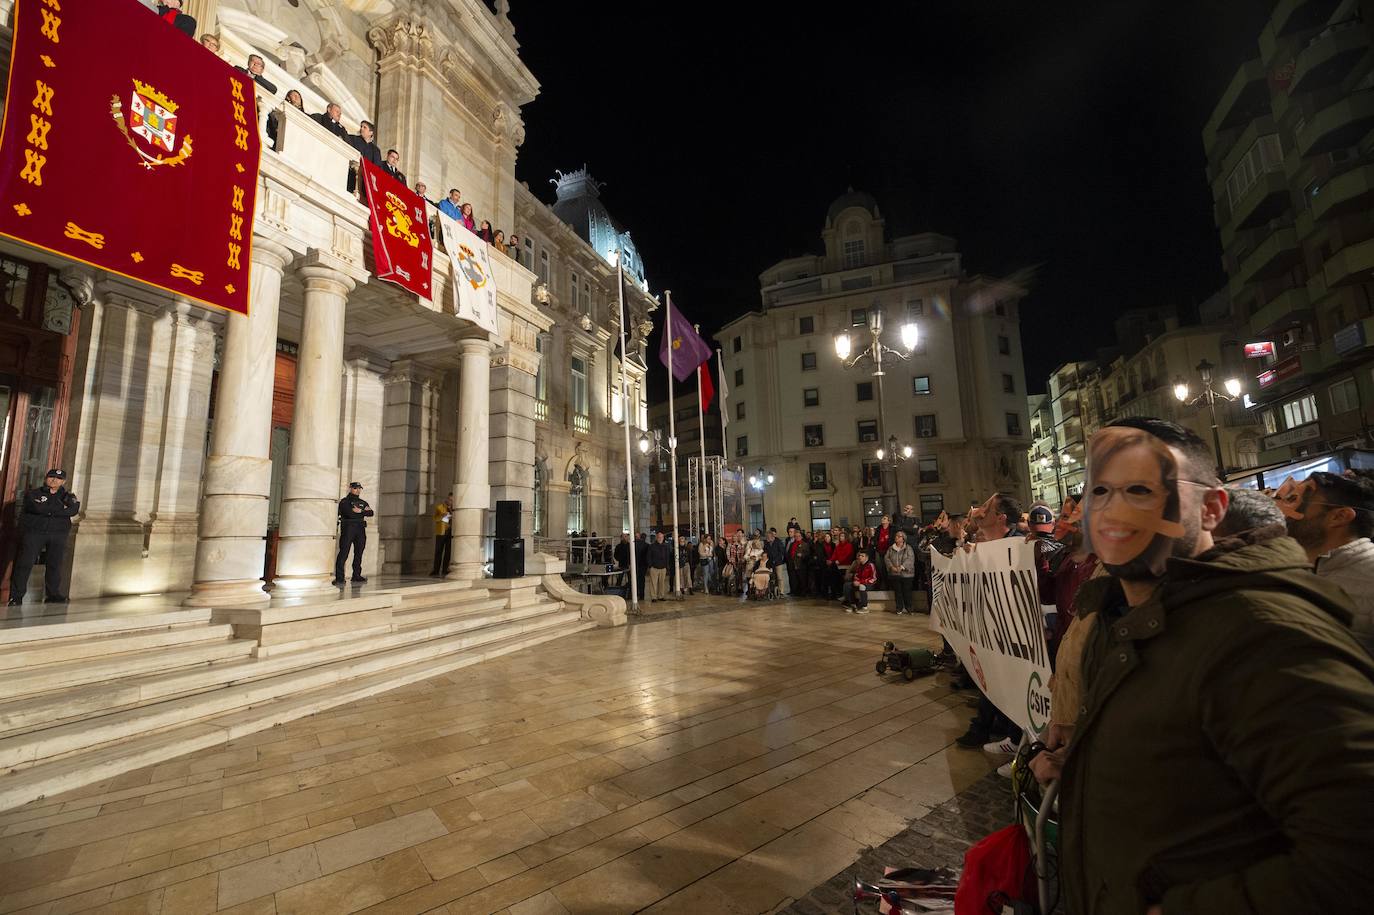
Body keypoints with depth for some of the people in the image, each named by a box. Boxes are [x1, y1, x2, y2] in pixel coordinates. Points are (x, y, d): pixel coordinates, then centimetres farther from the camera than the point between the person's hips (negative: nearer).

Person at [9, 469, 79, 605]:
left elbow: (73, 510, -6)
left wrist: (48, 511, -9)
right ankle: (16, 596, -2)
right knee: (25, 562, -6)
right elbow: (38, 508, -11)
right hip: (34, 531, -1)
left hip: (58, 534, 1)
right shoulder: (32, 494, 9)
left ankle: (54, 594, 2)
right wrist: (62, 508, -5)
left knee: (55, 563, -2)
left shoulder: (69, 497, 15)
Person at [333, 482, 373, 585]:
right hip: (348, 528, -5)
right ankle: (339, 577, -8)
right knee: (343, 553, -9)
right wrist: (364, 511, -5)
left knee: (359, 553, 6)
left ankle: (357, 576, 13)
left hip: (360, 530, 5)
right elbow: (349, 513, -14)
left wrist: (359, 511, -8)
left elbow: (371, 513, 6)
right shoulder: (344, 501, 4)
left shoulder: (363, 503, 21)